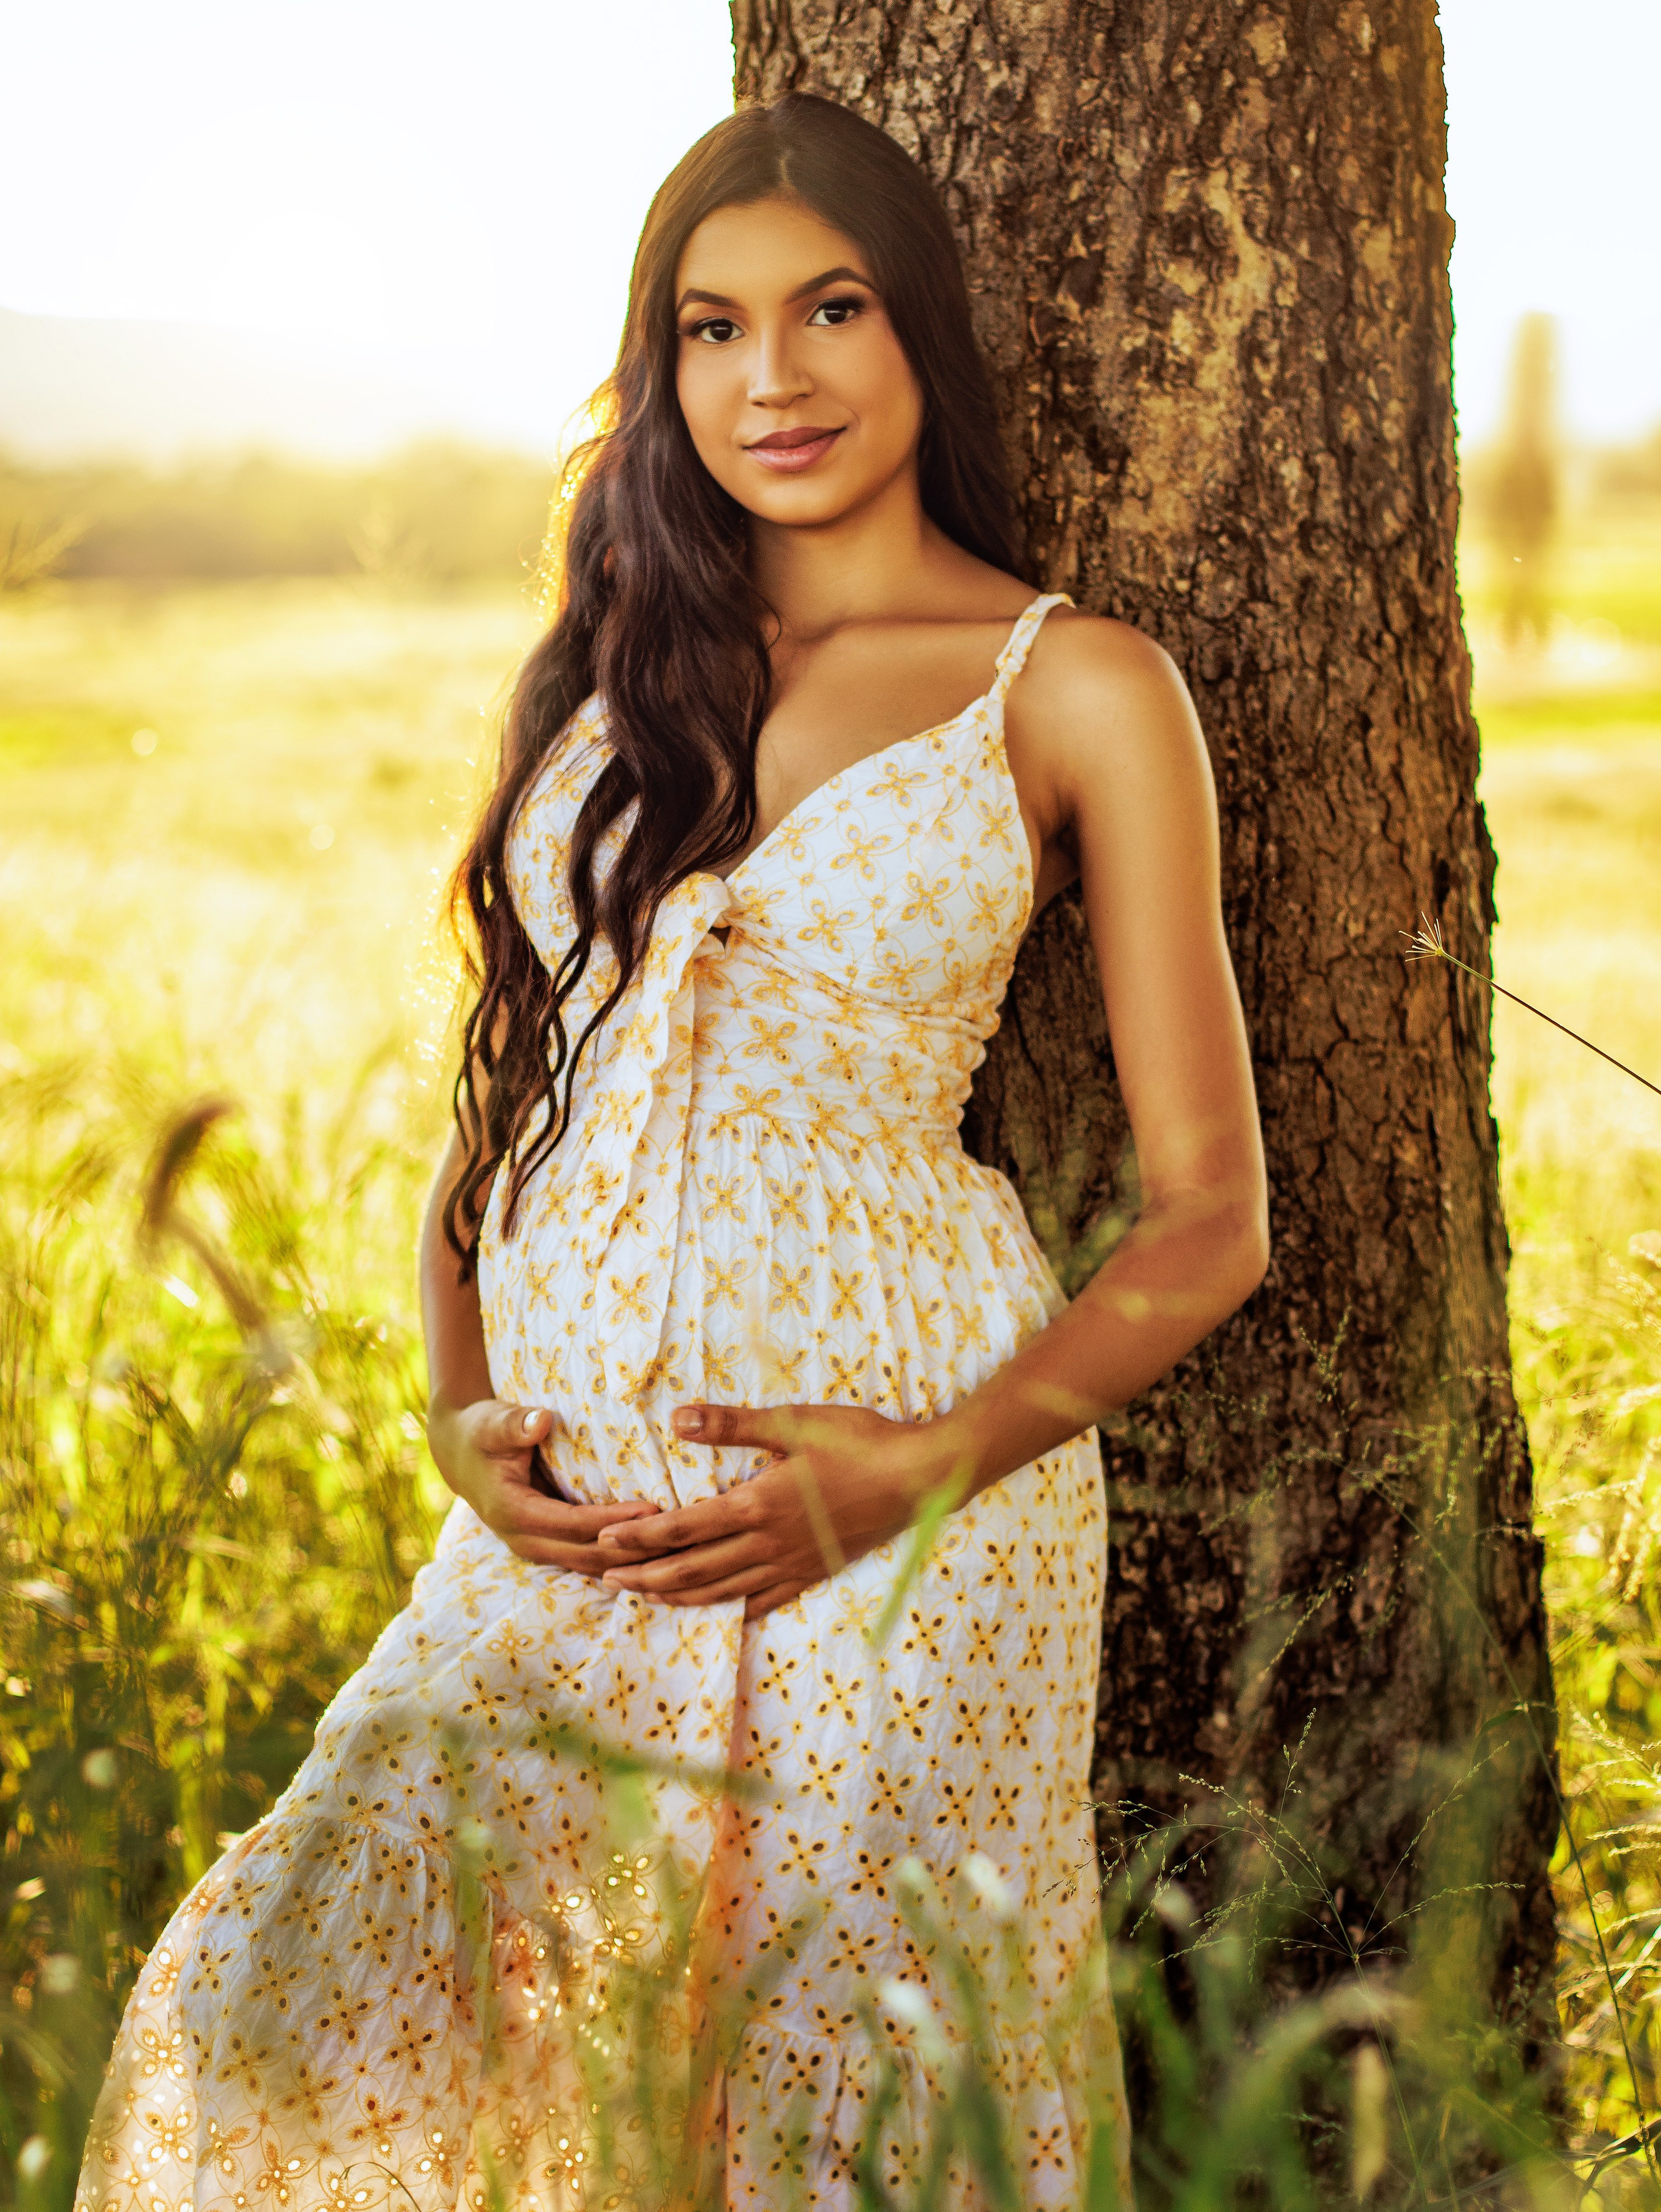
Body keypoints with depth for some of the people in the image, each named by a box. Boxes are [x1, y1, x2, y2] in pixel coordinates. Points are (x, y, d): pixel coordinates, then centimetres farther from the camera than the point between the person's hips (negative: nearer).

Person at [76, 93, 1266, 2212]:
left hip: (883, 1509, -3)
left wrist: (944, 1460, -12)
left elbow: (1208, 1217, 2)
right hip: (575, 1519, 4)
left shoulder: (1074, 688, 3)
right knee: (291, 2031, -9)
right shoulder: (595, 679, 16)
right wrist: (461, 1412, 1)